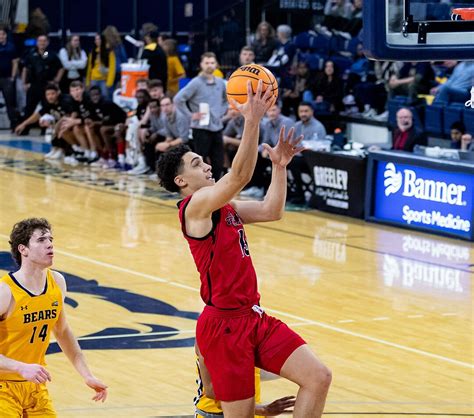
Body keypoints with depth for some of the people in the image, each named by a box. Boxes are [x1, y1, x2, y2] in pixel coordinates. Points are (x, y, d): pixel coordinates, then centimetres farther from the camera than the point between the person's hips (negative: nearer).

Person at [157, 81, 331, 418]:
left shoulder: (225, 207, 15)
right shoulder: (196, 205, -11)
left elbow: (271, 211, 16)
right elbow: (240, 176, -26)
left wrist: (279, 165, 6)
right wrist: (252, 121, -29)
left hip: (254, 317, 9)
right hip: (224, 324, -9)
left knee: (319, 377, -3)